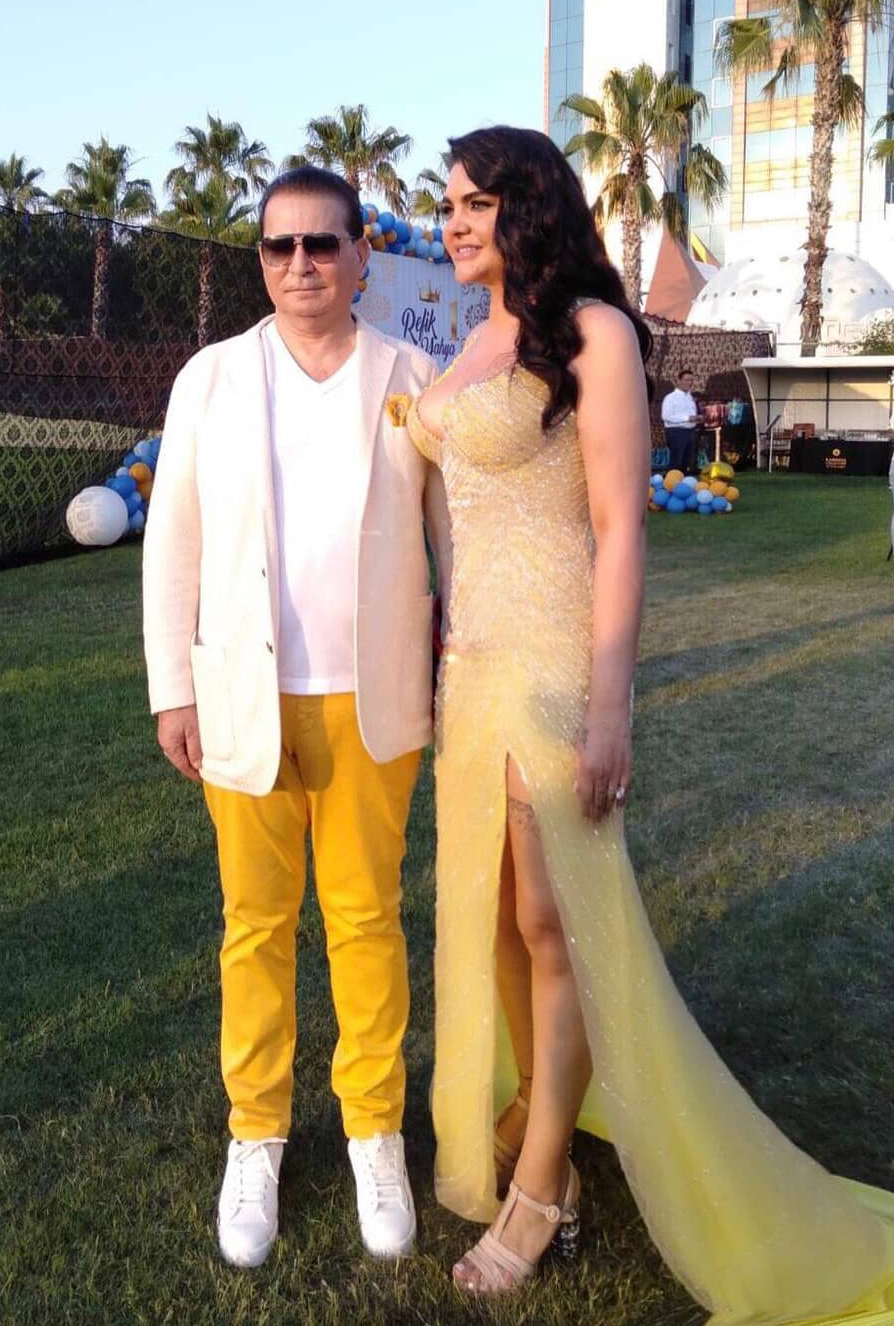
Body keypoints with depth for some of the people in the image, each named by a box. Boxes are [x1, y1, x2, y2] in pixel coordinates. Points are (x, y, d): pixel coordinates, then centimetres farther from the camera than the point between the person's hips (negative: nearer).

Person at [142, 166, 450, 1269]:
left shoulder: (410, 378, 2)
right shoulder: (211, 378, 4)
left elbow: (456, 530, 5)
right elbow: (173, 540, 4)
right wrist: (172, 687, 1)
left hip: (373, 701, 0)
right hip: (246, 700, 1)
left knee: (367, 917, 8)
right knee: (256, 921, 9)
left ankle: (375, 1131, 24)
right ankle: (255, 1135, 25)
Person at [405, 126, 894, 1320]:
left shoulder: (591, 333, -9)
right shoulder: (472, 347, 13)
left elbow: (620, 531, -14)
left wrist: (608, 708, -17)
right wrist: (435, 667, 16)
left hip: (552, 661, -8)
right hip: (468, 663, 8)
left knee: (555, 923, 1)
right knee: (489, 910, 13)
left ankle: (537, 1192, 16)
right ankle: (539, 1112, 32)